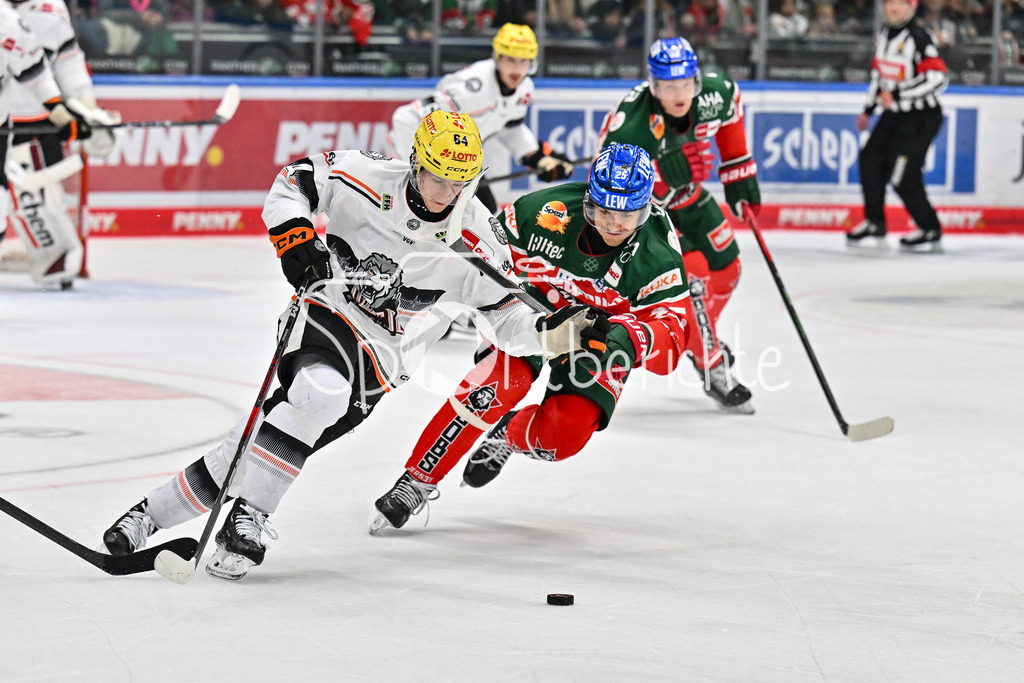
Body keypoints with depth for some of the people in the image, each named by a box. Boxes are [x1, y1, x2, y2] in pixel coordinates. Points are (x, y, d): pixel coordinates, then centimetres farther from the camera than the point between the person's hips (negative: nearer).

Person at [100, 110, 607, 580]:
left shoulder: (473, 238, -8)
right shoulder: (365, 178, -13)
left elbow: (509, 318, -1)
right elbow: (291, 184, -1)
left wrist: (558, 332, -19)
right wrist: (295, 235, -18)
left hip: (380, 356, 1)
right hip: (326, 312, -1)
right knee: (317, 392, -33)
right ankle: (248, 518, -20)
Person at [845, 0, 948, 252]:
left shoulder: (918, 38, -20)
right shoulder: (884, 34, 8)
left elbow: (937, 78, -28)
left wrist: (896, 95, -26)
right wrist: (868, 108, 23)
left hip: (921, 117, -9)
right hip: (894, 115, 9)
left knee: (903, 176, -11)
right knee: (870, 159, 10)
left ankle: (931, 231, 2)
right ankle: (875, 222, 26)